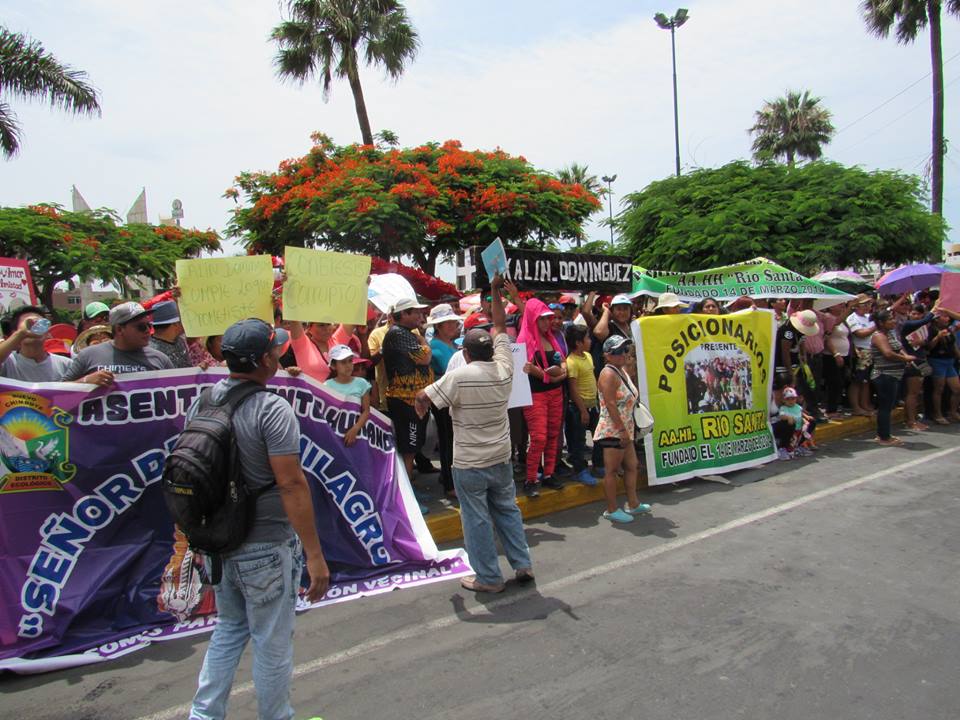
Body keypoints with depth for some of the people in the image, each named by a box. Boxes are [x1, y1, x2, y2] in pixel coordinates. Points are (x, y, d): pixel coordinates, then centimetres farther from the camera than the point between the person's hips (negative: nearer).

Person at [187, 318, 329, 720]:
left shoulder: (200, 404, 1)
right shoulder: (272, 409, -21)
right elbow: (291, 484, -25)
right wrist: (315, 555, -21)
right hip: (265, 547, -6)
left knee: (229, 628, 26)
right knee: (272, 642, 12)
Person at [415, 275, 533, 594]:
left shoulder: (459, 376, -18)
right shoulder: (504, 370, -5)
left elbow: (423, 397, -12)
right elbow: (500, 327, 5)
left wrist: (421, 409, 11)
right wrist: (495, 292, 11)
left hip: (469, 463, -5)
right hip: (501, 458, 5)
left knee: (477, 519, 5)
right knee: (508, 510, 19)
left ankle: (489, 578, 13)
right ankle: (523, 565, 24)